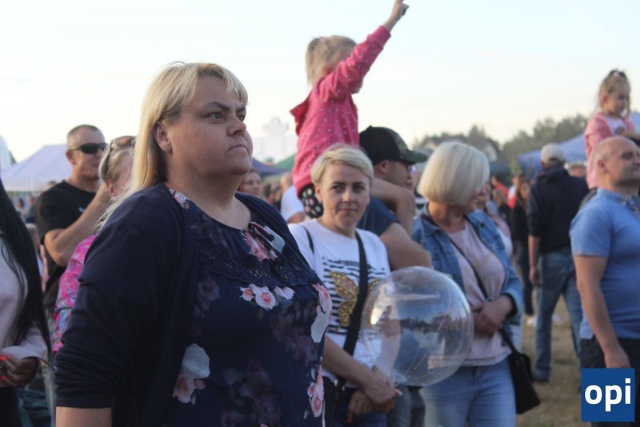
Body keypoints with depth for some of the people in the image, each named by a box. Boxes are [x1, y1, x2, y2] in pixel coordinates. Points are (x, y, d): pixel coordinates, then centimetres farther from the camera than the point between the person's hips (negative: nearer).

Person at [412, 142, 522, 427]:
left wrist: (503, 304, -8)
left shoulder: (483, 224, 11)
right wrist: (466, 319, -19)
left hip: (496, 366, 6)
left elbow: (513, 281, 14)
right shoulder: (415, 236, -11)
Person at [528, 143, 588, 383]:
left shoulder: (539, 188, -4)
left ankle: (542, 370, 16)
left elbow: (535, 230, -10)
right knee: (579, 313, 0)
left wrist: (533, 265, -7)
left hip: (551, 256, -2)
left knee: (544, 316, 11)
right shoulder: (581, 186, 4)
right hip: (579, 255, 2)